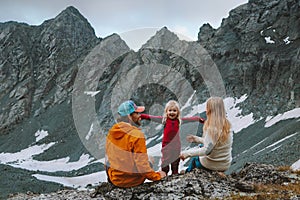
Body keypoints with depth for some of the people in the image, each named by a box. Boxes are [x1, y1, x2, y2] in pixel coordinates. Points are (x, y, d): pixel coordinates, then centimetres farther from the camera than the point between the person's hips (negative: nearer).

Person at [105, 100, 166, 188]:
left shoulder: (112, 131, -1)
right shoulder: (137, 135, -22)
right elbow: (142, 164, -21)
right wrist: (157, 176, -7)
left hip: (114, 178, 6)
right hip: (131, 180, -5)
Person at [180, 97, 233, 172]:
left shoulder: (212, 128, -25)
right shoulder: (227, 126, -1)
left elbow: (206, 150, -27)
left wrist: (187, 153, -20)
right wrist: (197, 139, 17)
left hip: (212, 165, -7)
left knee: (193, 159, 20)